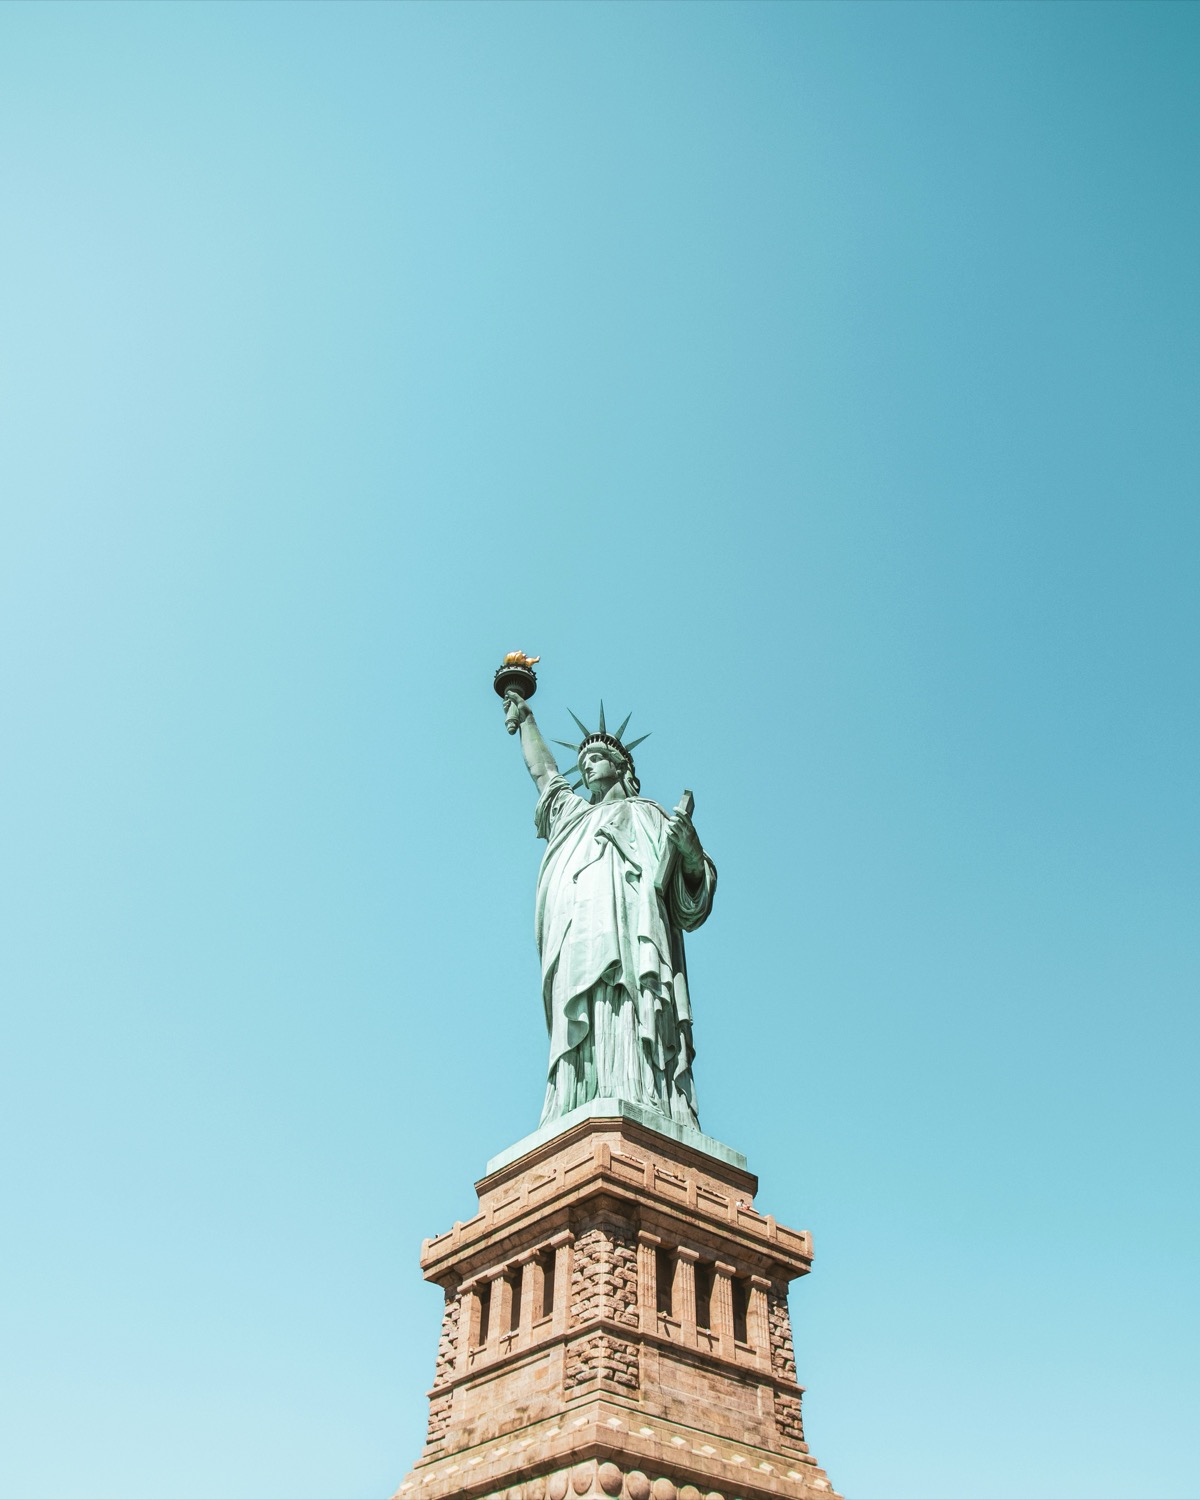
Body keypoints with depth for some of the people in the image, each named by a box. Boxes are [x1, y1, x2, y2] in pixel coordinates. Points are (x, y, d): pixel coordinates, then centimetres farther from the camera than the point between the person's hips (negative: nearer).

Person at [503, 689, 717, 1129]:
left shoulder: (647, 814, 22)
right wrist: (525, 720, 64)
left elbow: (693, 895, 11)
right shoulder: (572, 815, 37)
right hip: (577, 948, 4)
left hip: (628, 939, -4)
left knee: (626, 1040, -22)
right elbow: (542, 771, 53)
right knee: (583, 1045, -13)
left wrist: (690, 848, -10)